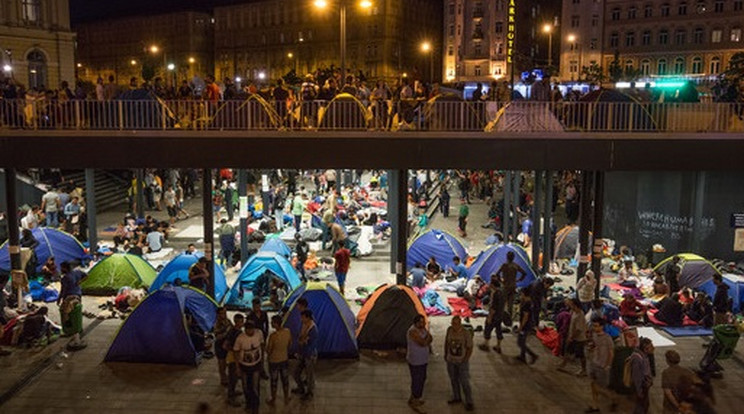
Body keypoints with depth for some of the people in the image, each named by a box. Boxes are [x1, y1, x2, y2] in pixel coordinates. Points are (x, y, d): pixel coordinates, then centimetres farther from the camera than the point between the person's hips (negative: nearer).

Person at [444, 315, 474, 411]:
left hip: (462, 361, -5)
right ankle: (456, 397, 38)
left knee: (464, 382, 0)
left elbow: (470, 348, -13)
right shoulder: (449, 330, -10)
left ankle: (469, 402, 14)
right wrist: (445, 354, 7)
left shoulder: (466, 333, -22)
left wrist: (465, 359, -17)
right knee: (454, 380, 19)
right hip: (451, 360, 5)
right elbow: (446, 341, 6)